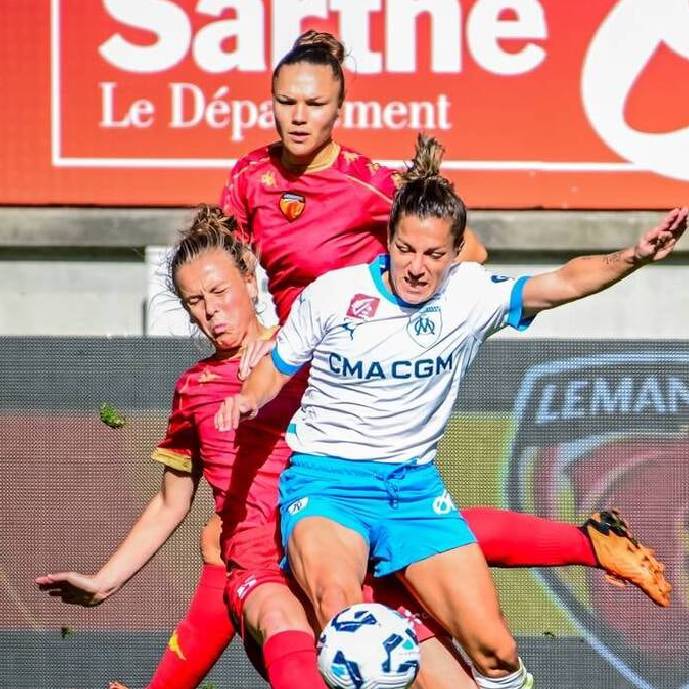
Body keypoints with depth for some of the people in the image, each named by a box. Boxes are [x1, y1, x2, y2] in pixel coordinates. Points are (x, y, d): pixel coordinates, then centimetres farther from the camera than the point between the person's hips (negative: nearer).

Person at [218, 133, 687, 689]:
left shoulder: (471, 294, -5)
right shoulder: (331, 294, -8)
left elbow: (562, 282, -19)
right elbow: (277, 369, 7)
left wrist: (632, 258, -36)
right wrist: (248, 399, -15)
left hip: (415, 486, 3)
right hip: (326, 479, -2)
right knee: (337, 602, -36)